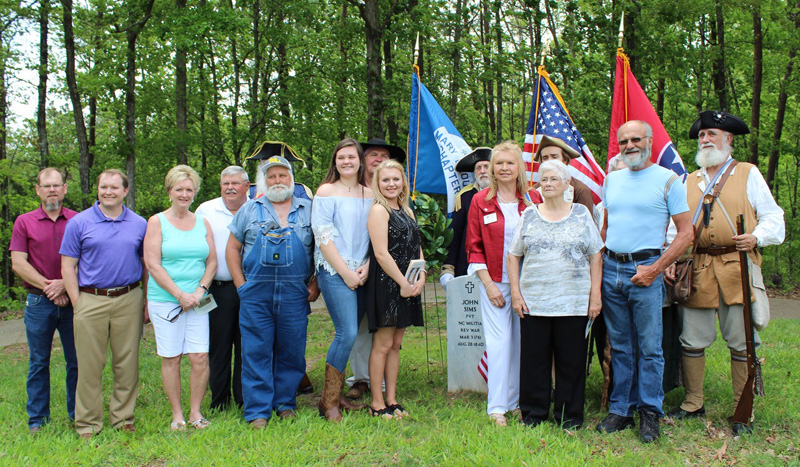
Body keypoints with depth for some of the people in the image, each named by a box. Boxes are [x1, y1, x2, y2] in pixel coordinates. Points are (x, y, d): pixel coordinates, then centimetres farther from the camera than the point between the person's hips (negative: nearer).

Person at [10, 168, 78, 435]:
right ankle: (37, 419, 17)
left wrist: (65, 284, -11)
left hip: (73, 300, 0)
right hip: (38, 302, 0)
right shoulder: (24, 222, 6)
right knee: (38, 363, 7)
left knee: (77, 361, 5)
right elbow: (18, 264, -1)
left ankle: (78, 414, 18)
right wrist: (48, 287, -9)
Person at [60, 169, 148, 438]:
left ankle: (123, 417, 19)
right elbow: (68, 266, 3)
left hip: (129, 300, 2)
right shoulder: (79, 223, 4)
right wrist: (77, 303, -4)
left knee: (127, 363, 6)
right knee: (89, 365, 2)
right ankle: (88, 423, 13)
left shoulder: (139, 224, 9)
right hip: (91, 301, -1)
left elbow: (147, 265, 13)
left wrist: (148, 302, 6)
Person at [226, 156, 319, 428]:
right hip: (256, 294, 0)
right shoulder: (250, 210, 9)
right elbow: (232, 248, 11)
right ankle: (258, 411, 7)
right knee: (256, 352, 0)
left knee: (291, 351, 6)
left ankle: (285, 403, 21)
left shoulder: (308, 210, 9)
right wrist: (241, 284, 1)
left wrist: (315, 285, 2)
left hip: (295, 295, 1)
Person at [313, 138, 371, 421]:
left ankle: (336, 394, 19)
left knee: (347, 334, 6)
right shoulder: (326, 191, -1)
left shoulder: (369, 195, 12)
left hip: (362, 274, 5)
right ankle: (329, 401, 0)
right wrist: (345, 272, -10)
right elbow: (323, 236, -6)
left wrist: (367, 267, -2)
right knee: (347, 333, -12)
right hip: (334, 273, -5)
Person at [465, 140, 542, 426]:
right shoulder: (481, 201, 2)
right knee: (499, 342, -4)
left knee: (522, 342, 7)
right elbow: (474, 247, 2)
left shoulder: (533, 200, 4)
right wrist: (488, 284, -6)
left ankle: (516, 401, 19)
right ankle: (497, 407, 2)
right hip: (495, 282, -2)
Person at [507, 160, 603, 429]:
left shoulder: (582, 214, 7)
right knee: (533, 360, 5)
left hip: (574, 303, -1)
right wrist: (516, 293, 1)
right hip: (533, 303, 1)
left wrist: (595, 294, -2)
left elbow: (595, 256, 5)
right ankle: (533, 415, 18)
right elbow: (514, 256, 10)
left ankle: (569, 417, 18)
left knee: (571, 361, 5)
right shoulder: (529, 216, 9)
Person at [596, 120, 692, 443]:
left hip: (645, 269, -4)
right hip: (611, 270, 5)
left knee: (649, 347, 0)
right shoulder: (611, 179, 13)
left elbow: (686, 232, -6)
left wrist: (656, 269, -12)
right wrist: (597, 261, 9)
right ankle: (621, 410, 18)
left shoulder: (667, 180, -2)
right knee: (620, 346, 10)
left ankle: (649, 413, 11)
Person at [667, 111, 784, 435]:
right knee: (692, 341, 5)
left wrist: (757, 237, -15)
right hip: (697, 271, 3)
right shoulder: (689, 181, 19)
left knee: (742, 344, 0)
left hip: (737, 269, -3)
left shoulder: (748, 174, 9)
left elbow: (773, 218, 5)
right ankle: (693, 404, 20)